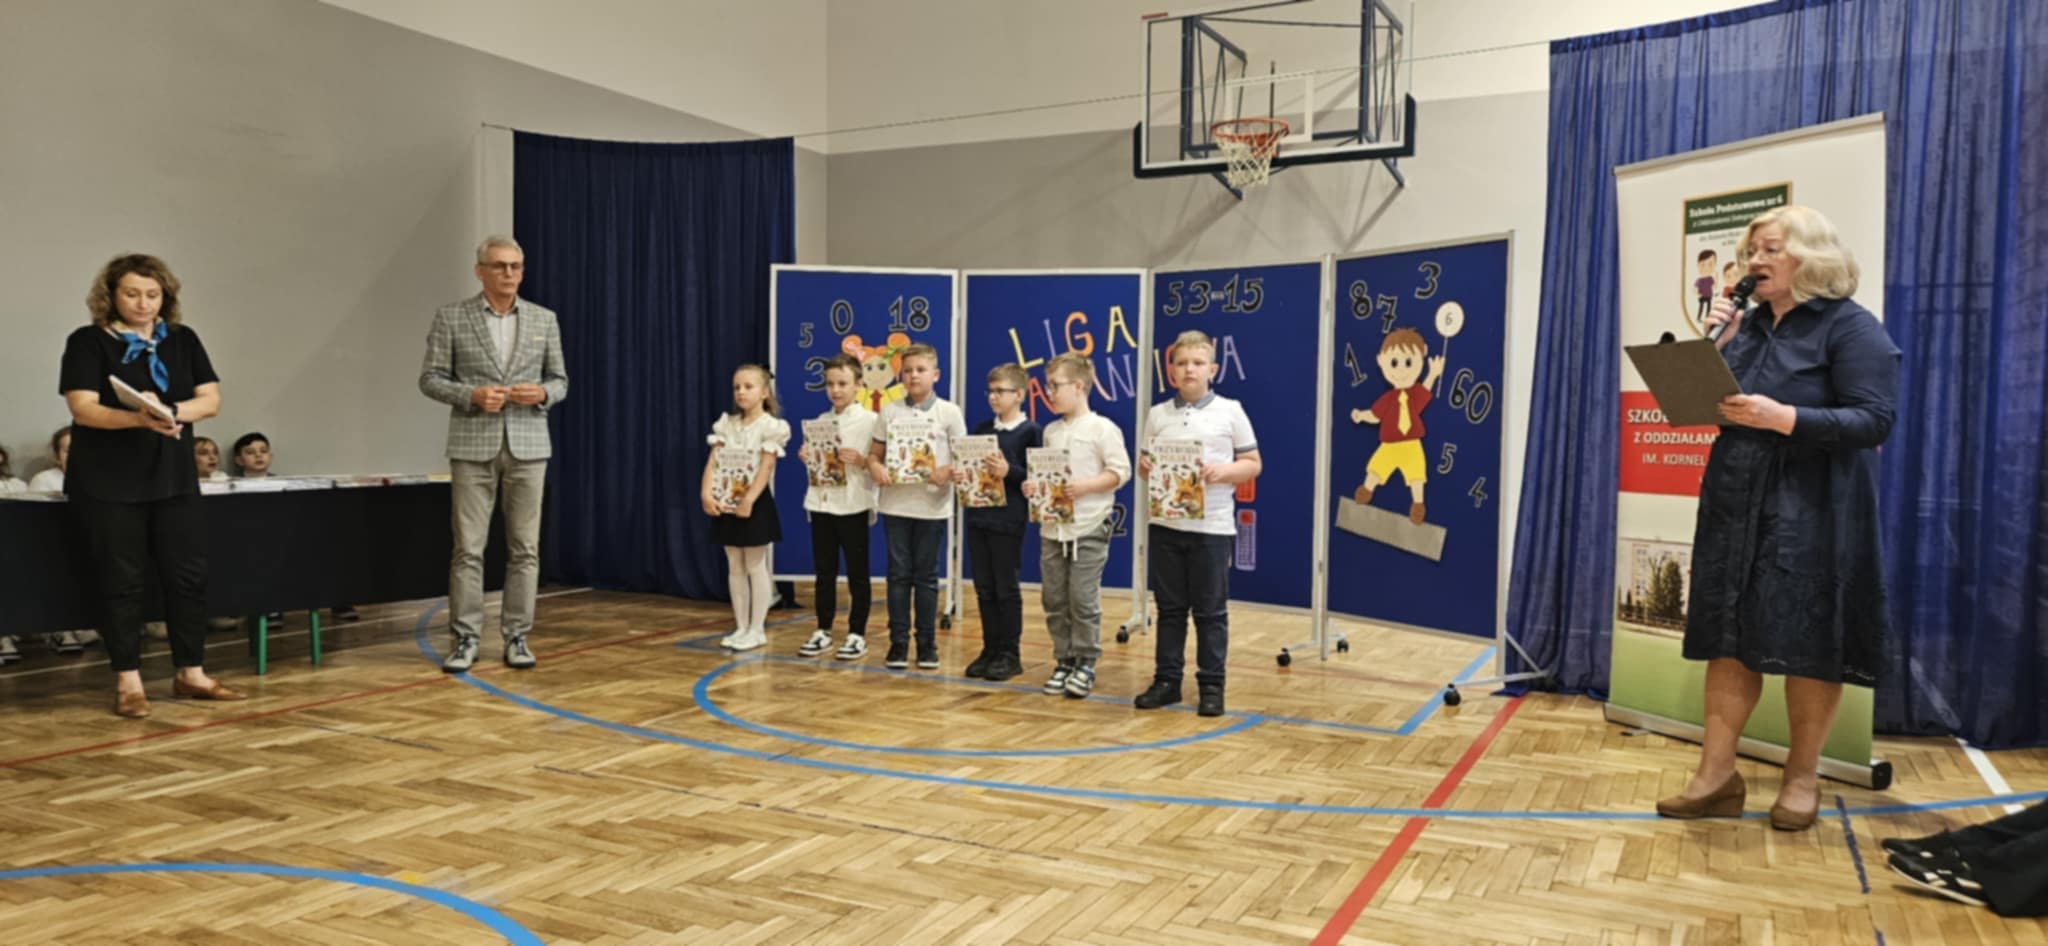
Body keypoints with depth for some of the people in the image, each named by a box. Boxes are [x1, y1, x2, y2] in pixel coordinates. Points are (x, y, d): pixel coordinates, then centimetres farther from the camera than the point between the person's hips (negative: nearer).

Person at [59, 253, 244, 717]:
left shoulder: (184, 340, 9)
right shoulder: (88, 342, -3)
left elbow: (211, 399, 2)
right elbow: (83, 408, -13)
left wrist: (173, 411, -19)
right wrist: (139, 419, -31)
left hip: (173, 478, 4)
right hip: (108, 484, -4)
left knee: (189, 575, 4)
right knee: (121, 582, 1)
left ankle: (190, 675, 15)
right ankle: (128, 682, 10)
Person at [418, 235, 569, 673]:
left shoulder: (544, 319, 8)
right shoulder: (451, 317, 2)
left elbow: (560, 380, 11)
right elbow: (430, 379, 1)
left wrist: (542, 394, -11)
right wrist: (471, 395, -16)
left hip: (527, 445, 2)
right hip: (473, 446, -2)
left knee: (524, 548, 4)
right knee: (468, 548, 0)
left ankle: (517, 637, 12)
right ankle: (465, 638, 9)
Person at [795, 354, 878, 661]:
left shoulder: (870, 420, -6)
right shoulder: (820, 421, 11)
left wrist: (861, 461, -25)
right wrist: (805, 459, -3)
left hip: (853, 505, -5)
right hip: (821, 503, 5)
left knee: (857, 572, 5)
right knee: (824, 571, 12)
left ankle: (857, 635, 13)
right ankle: (823, 631, 21)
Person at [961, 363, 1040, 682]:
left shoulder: (1030, 431, -5)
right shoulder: (981, 429, 11)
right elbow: (968, 465, 15)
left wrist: (1009, 471, -24)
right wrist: (959, 474, -6)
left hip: (1008, 520, -5)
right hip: (978, 517, 6)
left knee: (1006, 589, 2)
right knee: (984, 589, 10)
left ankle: (1010, 654, 11)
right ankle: (990, 650, 19)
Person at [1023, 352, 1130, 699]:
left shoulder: (1102, 428, -6)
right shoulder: (1051, 431, 13)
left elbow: (1120, 471, -10)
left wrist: (1085, 486, -21)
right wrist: (1034, 485, -1)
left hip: (1088, 529, -6)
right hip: (1052, 527, 6)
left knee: (1083, 600, -2)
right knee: (1054, 600, 8)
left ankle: (1086, 663, 10)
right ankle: (1064, 661, 19)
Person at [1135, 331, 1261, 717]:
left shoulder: (1230, 411, 0)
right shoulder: (1157, 414, 8)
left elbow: (1253, 464, 1)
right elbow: (1144, 464, 13)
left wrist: (1223, 471, -18)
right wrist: (1145, 466, -10)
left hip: (1213, 526, -3)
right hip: (1165, 524, 3)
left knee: (1211, 610, 4)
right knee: (1170, 607, 10)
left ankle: (1211, 685, 13)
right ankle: (1166, 680, 19)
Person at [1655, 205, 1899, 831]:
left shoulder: (1851, 327, -6)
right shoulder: (1747, 324, 12)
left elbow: (1875, 421, -15)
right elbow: (1709, 404, 11)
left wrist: (1784, 418, -26)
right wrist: (1715, 348, -2)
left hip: (1811, 513, -6)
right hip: (1734, 506, 6)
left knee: (1808, 645, 2)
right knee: (1727, 640, 5)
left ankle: (1802, 777, 18)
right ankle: (1717, 776, 10)